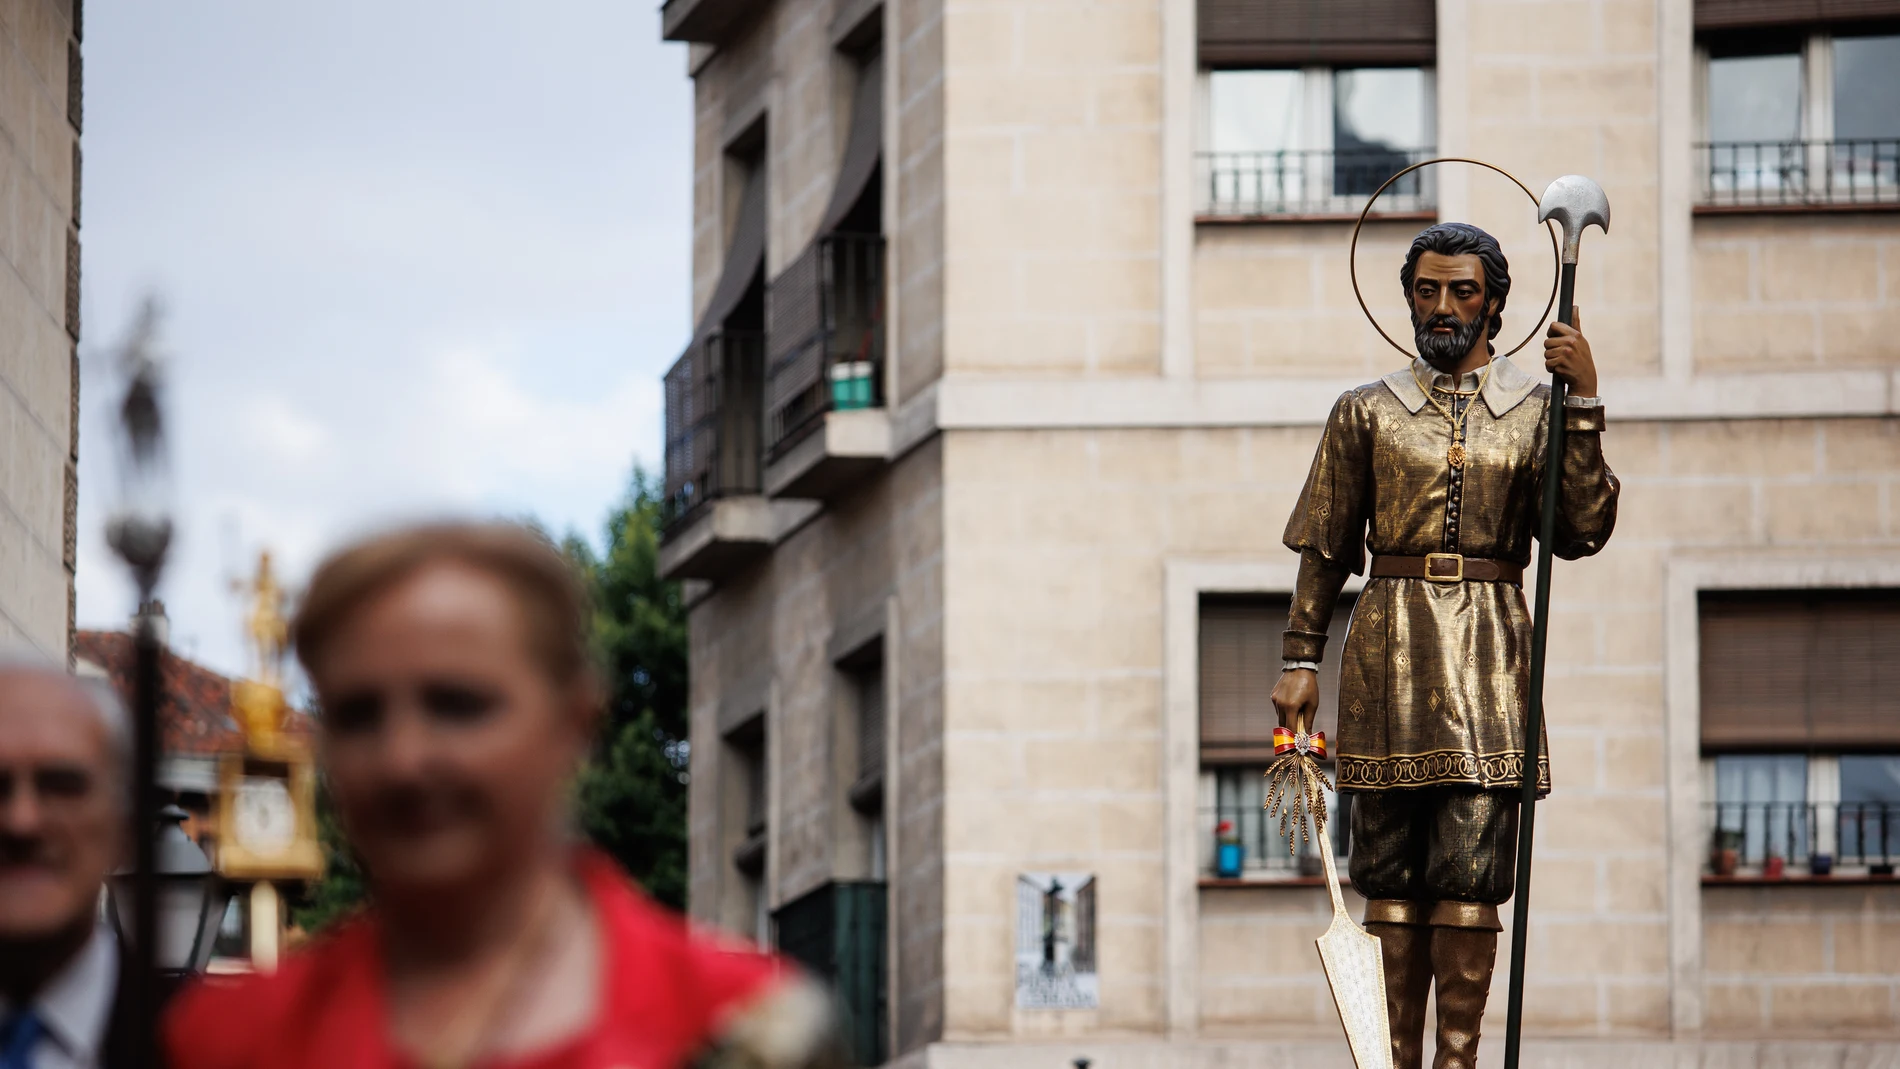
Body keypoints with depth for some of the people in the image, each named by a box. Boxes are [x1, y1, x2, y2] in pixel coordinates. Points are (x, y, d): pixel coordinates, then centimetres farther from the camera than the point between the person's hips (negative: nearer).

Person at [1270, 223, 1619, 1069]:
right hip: (1388, 654, 0)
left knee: (1470, 875, -6)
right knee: (1392, 876, -1)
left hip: (1489, 654, 0)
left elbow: (1581, 531, -2)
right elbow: (1325, 549, 12)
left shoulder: (1536, 410, 11)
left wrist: (1583, 407, -8)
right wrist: (1300, 658, 4)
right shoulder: (1367, 412, 11)